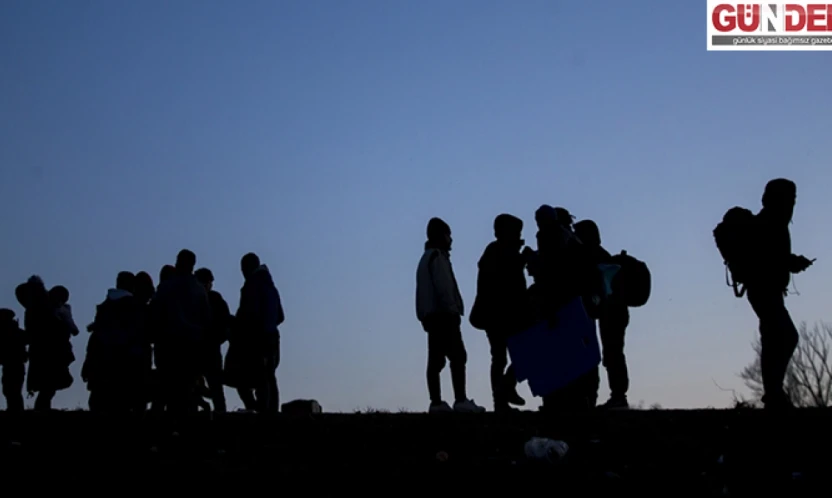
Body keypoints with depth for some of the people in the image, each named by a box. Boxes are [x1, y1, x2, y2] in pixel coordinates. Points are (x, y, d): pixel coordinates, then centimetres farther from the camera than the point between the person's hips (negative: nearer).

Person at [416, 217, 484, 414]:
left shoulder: (426, 258, 22)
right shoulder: (438, 256, -7)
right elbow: (443, 286, -17)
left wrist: (424, 316, 15)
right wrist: (452, 310, -17)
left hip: (431, 315, 10)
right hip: (443, 314, -10)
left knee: (436, 360, 5)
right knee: (458, 356, -12)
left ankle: (436, 402, 2)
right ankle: (461, 400, -19)